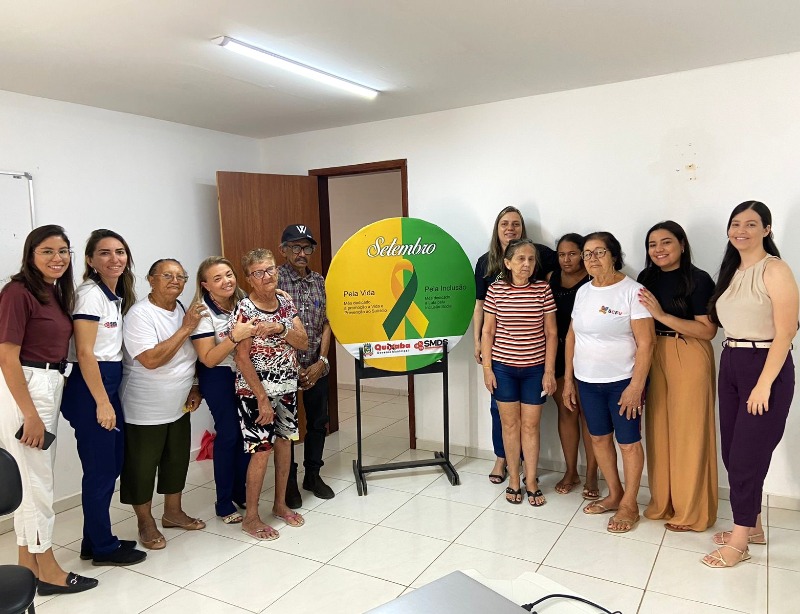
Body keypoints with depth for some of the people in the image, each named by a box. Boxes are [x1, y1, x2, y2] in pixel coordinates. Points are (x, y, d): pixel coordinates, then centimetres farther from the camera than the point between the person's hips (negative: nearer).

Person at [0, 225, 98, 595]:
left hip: (50, 385, 8)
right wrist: (30, 414, -17)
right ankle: (47, 570, 16)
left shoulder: (57, 293, 11)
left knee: (34, 478, 15)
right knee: (36, 480, 2)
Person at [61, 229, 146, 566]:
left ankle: (97, 539, 30)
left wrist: (110, 397, 10)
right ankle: (103, 548, 17)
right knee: (101, 469, 1)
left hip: (110, 382, 9)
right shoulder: (90, 293, -14)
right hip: (89, 387, -9)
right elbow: (84, 352, -18)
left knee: (113, 463, 15)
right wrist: (102, 402, -19)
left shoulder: (118, 294, 13)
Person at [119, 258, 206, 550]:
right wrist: (185, 329, -27)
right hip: (145, 412, -7)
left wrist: (195, 387, 8)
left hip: (179, 407, 8)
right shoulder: (140, 314, -19)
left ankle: (173, 512, 37)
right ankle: (146, 523, 26)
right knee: (142, 468, 8)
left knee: (177, 461, 18)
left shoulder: (183, 311, 4)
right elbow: (151, 360, -29)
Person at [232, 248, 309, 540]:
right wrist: (262, 399, -17)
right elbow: (242, 359, -16)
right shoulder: (244, 310, -15)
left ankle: (280, 504, 31)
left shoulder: (285, 302, 3)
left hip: (287, 386, 6)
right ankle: (250, 517, 14)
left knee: (285, 442, 13)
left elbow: (303, 343, 0)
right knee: (261, 450, -3)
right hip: (256, 390, -6)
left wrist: (280, 329, -19)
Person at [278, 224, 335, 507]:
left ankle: (313, 474, 32)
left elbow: (326, 324, 6)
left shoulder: (320, 282, 6)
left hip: (316, 366, 5)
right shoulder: (275, 279, -9)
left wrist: (321, 361, -4)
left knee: (318, 422, 13)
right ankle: (288, 481, 23)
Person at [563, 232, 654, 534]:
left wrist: (636, 386, -18)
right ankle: (614, 495, 34)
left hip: (622, 381, -6)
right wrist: (568, 379, 9)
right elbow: (572, 337, 10)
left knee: (628, 442, 6)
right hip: (587, 381, 6)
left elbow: (645, 343, -15)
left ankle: (629, 505, 22)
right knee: (599, 438, 15)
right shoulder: (583, 291, 6)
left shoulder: (632, 291, -13)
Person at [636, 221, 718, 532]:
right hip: (655, 356, 5)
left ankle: (692, 512, 17)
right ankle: (663, 502, 25)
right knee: (658, 429, 9)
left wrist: (662, 315, -20)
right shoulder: (647, 278, 7)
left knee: (688, 432, 1)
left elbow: (708, 331, -14)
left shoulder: (699, 280, -8)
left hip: (689, 358, -5)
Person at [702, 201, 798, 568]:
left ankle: (739, 541, 14)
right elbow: (723, 322, 12)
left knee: (747, 455, 0)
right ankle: (752, 526, 30)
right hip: (730, 364, 8)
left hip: (765, 366, -7)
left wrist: (764, 384, -20)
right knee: (731, 452, 12)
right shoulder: (731, 270, 12)